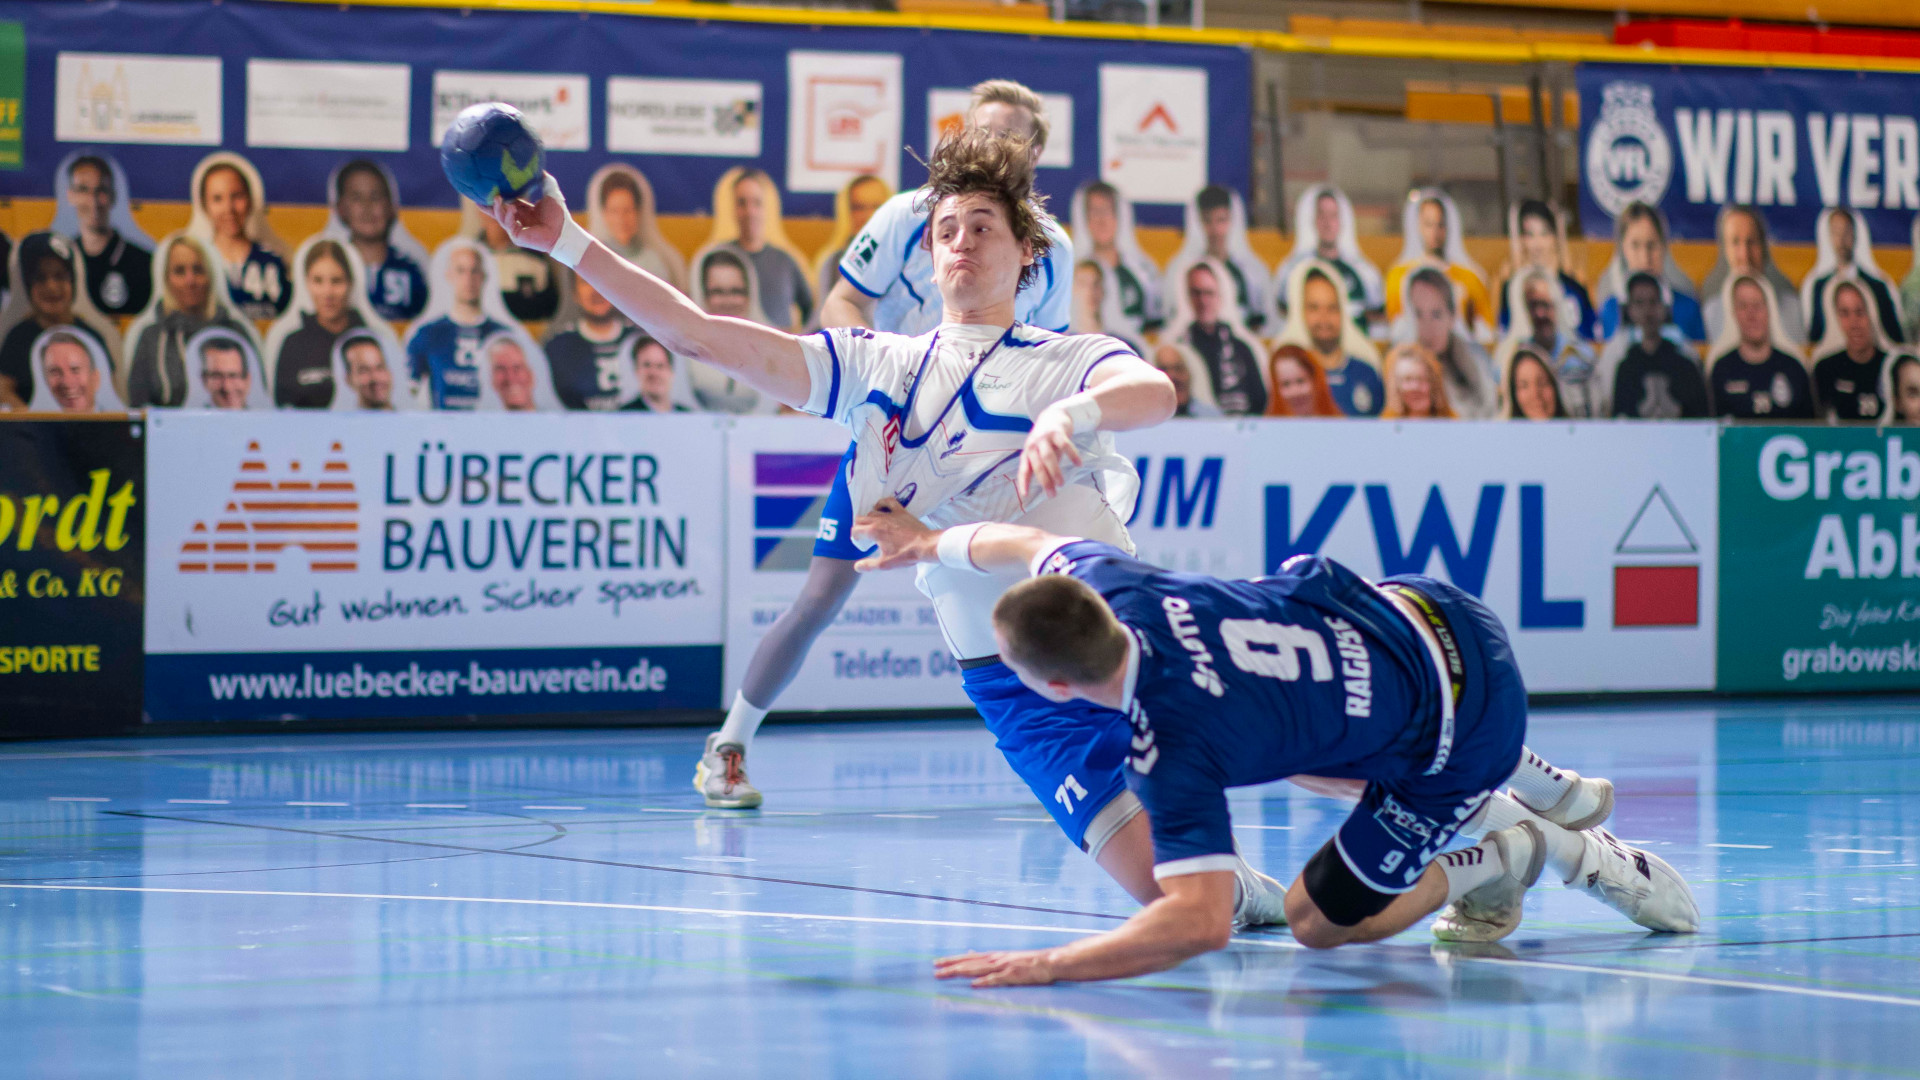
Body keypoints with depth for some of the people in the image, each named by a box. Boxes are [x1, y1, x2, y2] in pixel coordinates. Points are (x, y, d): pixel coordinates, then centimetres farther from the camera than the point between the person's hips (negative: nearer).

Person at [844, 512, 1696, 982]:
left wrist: (1046, 967, -41)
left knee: (1321, 921, 3)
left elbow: (1200, 920, -41)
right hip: (1417, 610, 8)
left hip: (1462, 735, -7)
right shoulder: (1104, 580, -15)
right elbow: (1039, 539, 10)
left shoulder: (1169, 745, -34)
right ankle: (1526, 785, 37)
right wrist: (935, 543, 26)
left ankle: (1514, 855, 18)